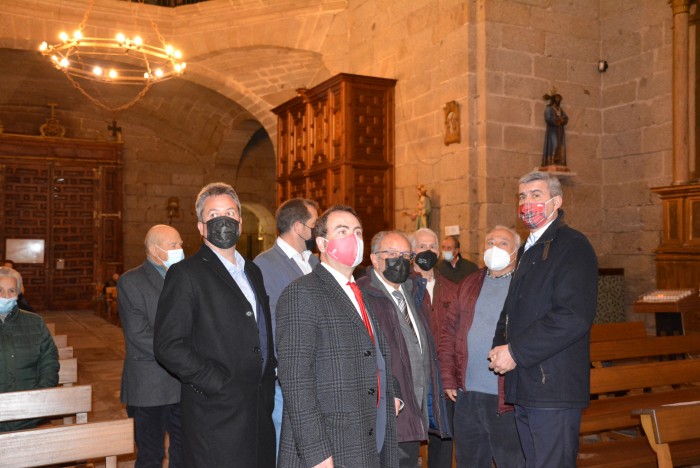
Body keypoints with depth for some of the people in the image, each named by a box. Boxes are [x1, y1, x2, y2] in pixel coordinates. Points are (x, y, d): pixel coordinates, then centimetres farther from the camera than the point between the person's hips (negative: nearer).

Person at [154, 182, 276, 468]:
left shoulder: (252, 271, 15)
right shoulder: (186, 273, -8)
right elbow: (168, 346, -14)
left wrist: (269, 376, 9)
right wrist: (221, 384, -16)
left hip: (260, 411, 7)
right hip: (216, 417, -6)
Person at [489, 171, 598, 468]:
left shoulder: (573, 246, -10)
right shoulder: (528, 250, 19)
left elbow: (575, 316, -22)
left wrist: (516, 352, -19)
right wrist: (501, 346, 4)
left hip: (554, 388, -9)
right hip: (525, 388, 9)